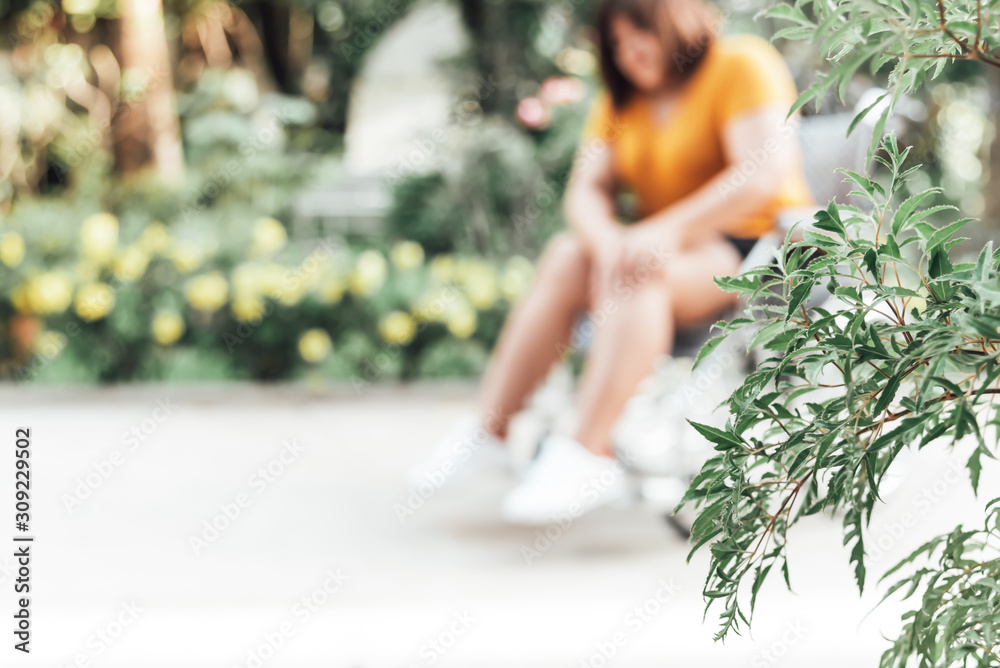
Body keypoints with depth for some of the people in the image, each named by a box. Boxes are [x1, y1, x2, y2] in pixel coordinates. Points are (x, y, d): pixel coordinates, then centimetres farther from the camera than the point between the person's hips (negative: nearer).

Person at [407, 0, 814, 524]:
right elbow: (585, 190, 2)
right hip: (670, 249, 6)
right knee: (567, 256, -19)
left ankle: (589, 456, -40)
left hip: (759, 250, -6)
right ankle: (488, 431, -21)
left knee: (638, 274, -32)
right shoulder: (621, 99, 14)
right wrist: (608, 239, -22)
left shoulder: (742, 65, -6)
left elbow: (766, 172, -21)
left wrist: (667, 230, -29)